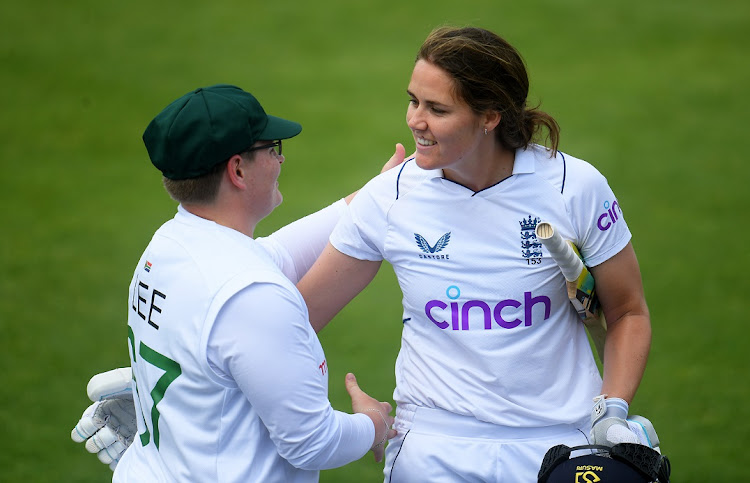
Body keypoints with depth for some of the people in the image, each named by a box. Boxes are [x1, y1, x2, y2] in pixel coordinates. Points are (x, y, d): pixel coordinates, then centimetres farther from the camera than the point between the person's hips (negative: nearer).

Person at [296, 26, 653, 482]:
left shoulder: (576, 188, -10)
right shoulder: (389, 197, -8)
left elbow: (628, 312, 1)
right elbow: (301, 315, -1)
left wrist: (612, 411, -9)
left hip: (560, 441, 0)